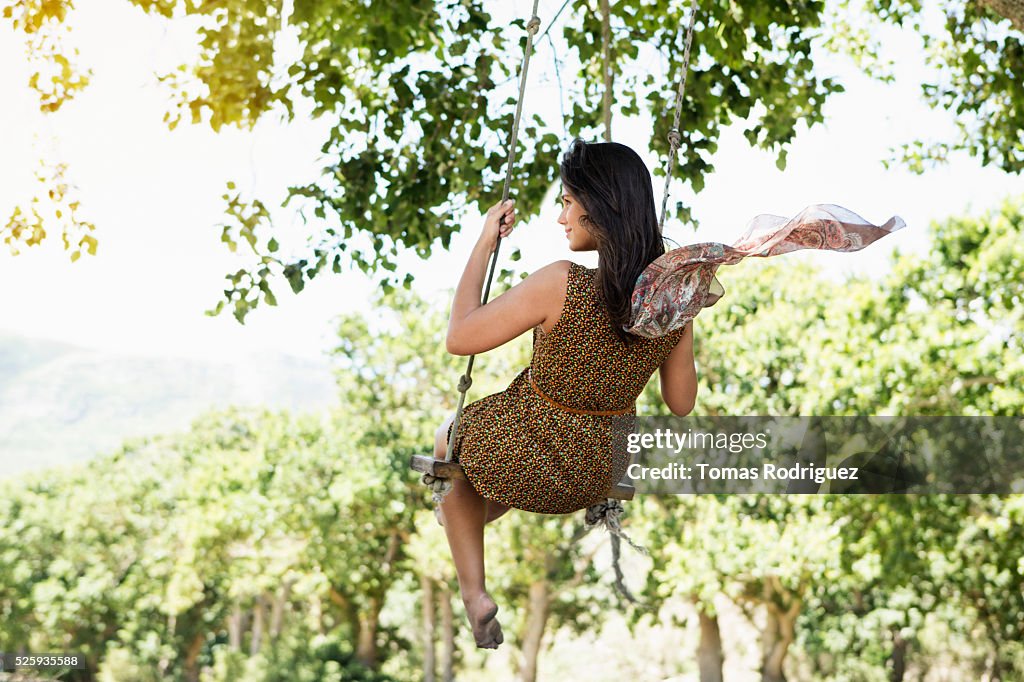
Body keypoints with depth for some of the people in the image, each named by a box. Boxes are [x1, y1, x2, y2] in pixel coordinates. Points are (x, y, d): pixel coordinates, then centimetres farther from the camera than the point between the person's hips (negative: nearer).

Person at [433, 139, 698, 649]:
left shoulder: (562, 283, -29)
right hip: (602, 474, 6)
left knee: (450, 437, 30)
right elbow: (681, 404, -1)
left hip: (526, 463, -5)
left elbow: (459, 338, -18)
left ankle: (474, 593, 22)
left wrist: (483, 245, -11)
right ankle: (472, 518, 61)